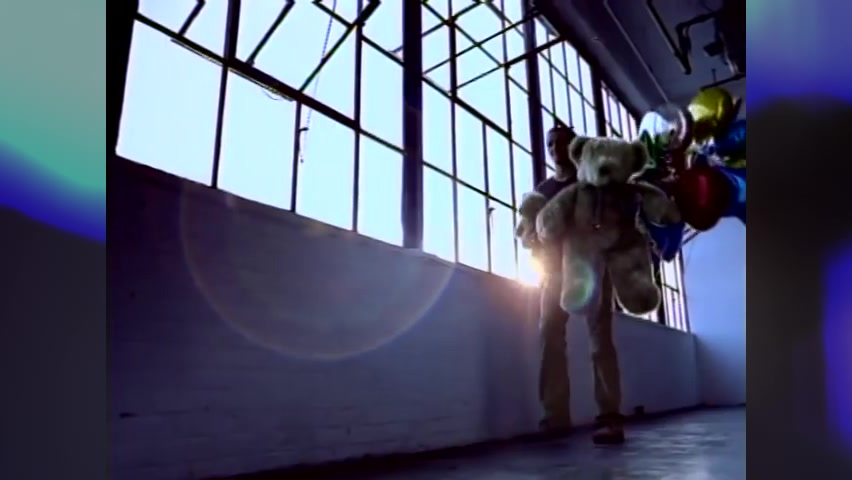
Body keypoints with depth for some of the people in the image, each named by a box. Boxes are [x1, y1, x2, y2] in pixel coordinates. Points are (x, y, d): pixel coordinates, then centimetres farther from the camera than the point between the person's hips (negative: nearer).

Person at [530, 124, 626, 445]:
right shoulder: (542, 189, 19)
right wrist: (541, 260, -4)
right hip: (557, 270, 3)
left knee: (600, 338, -11)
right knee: (551, 338, -6)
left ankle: (610, 417, -14)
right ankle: (557, 416, -4)